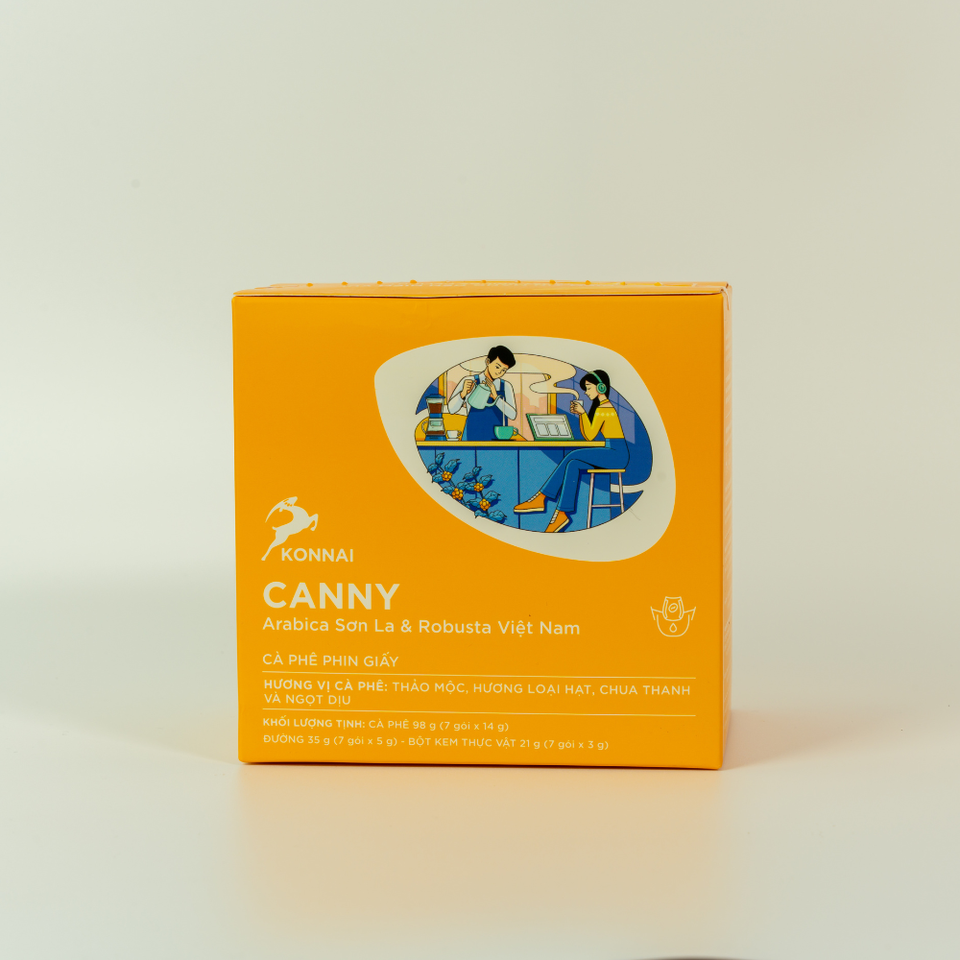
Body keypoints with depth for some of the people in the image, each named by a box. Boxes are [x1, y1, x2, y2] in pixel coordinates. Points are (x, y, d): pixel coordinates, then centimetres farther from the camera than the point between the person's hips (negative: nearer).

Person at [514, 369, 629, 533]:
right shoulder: (604, 406, 19)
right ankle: (562, 513, -17)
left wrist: (583, 412, -14)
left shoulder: (603, 408, -12)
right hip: (611, 454, 10)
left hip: (617, 454, -10)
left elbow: (590, 435, -14)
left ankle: (542, 499, -19)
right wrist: (580, 414, 9)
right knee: (573, 464, -9)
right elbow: (587, 435, 20)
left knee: (573, 456, -21)